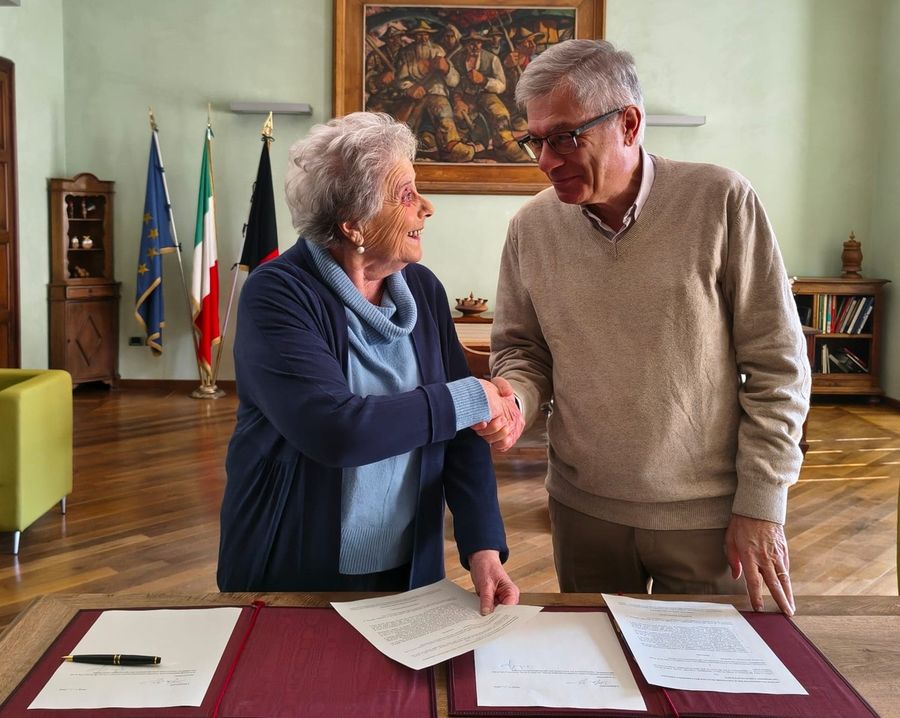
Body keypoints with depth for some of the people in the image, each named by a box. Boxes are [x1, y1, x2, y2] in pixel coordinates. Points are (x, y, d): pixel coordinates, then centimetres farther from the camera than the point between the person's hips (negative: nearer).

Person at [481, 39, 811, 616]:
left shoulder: (720, 201, -12)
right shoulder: (532, 226, -2)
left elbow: (777, 366, -8)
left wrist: (761, 505, -9)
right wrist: (514, 403, -14)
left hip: (708, 514, -2)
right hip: (583, 508, 3)